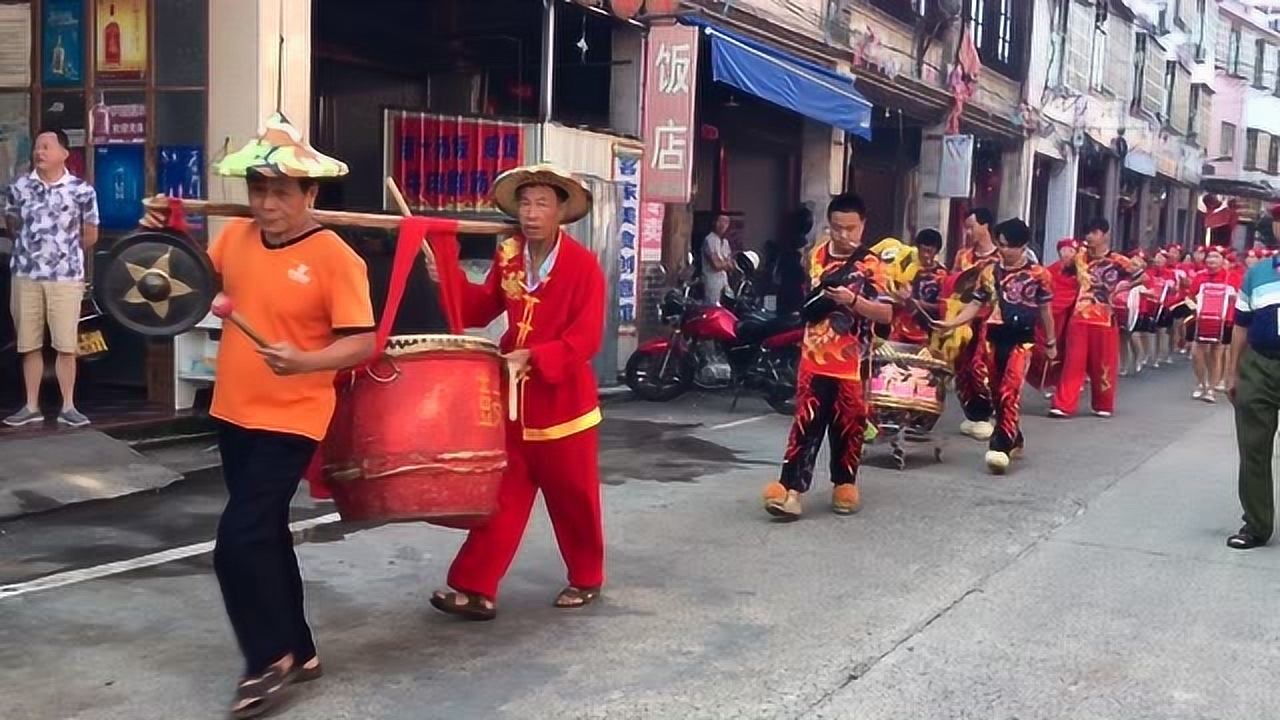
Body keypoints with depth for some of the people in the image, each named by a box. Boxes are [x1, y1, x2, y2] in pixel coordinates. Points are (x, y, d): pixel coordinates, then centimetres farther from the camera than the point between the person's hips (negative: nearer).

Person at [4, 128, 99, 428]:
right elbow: (12, 226, 17)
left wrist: (65, 253, 10)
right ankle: (32, 406, 17)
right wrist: (32, 248, 13)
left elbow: (90, 235, 4)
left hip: (66, 277, -2)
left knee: (66, 345, 0)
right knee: (29, 345, 8)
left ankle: (68, 407, 10)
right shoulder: (19, 187, 3)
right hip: (26, 275, 3)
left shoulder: (82, 190, -4)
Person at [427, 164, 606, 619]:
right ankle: (476, 588, 9)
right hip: (511, 399, 4)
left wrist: (533, 357, -27)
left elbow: (586, 339, -18)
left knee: (573, 498, 11)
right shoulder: (508, 257, 4)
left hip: (563, 403, -4)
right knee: (500, 496, 6)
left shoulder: (583, 265, -13)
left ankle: (586, 578, 30)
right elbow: (481, 309, 8)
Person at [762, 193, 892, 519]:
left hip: (851, 363, -2)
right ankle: (790, 487, -7)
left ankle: (845, 483, 24)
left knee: (848, 427, 7)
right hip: (814, 358, 3)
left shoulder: (871, 265, -5)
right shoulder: (817, 255, 8)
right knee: (805, 424, -3)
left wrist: (853, 300, -24)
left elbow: (886, 313, -11)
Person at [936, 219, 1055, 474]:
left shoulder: (1039, 274, -1)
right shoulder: (989, 272, 7)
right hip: (994, 336, 4)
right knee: (997, 392, 11)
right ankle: (1014, 439, 30)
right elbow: (976, 305, 8)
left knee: (1009, 391, -18)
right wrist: (950, 323, -5)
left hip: (1022, 338, -4)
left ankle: (1002, 447, -23)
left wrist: (1050, 342, 13)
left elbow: (1045, 310, 8)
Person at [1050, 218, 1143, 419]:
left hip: (1104, 320, -2)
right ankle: (1063, 405, -3)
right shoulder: (1079, 258, 6)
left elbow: (1142, 277, 0)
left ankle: (1104, 405, 23)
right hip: (1079, 319, 2)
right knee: (1073, 364, -1)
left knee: (1103, 365, 8)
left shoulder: (1117, 261, -5)